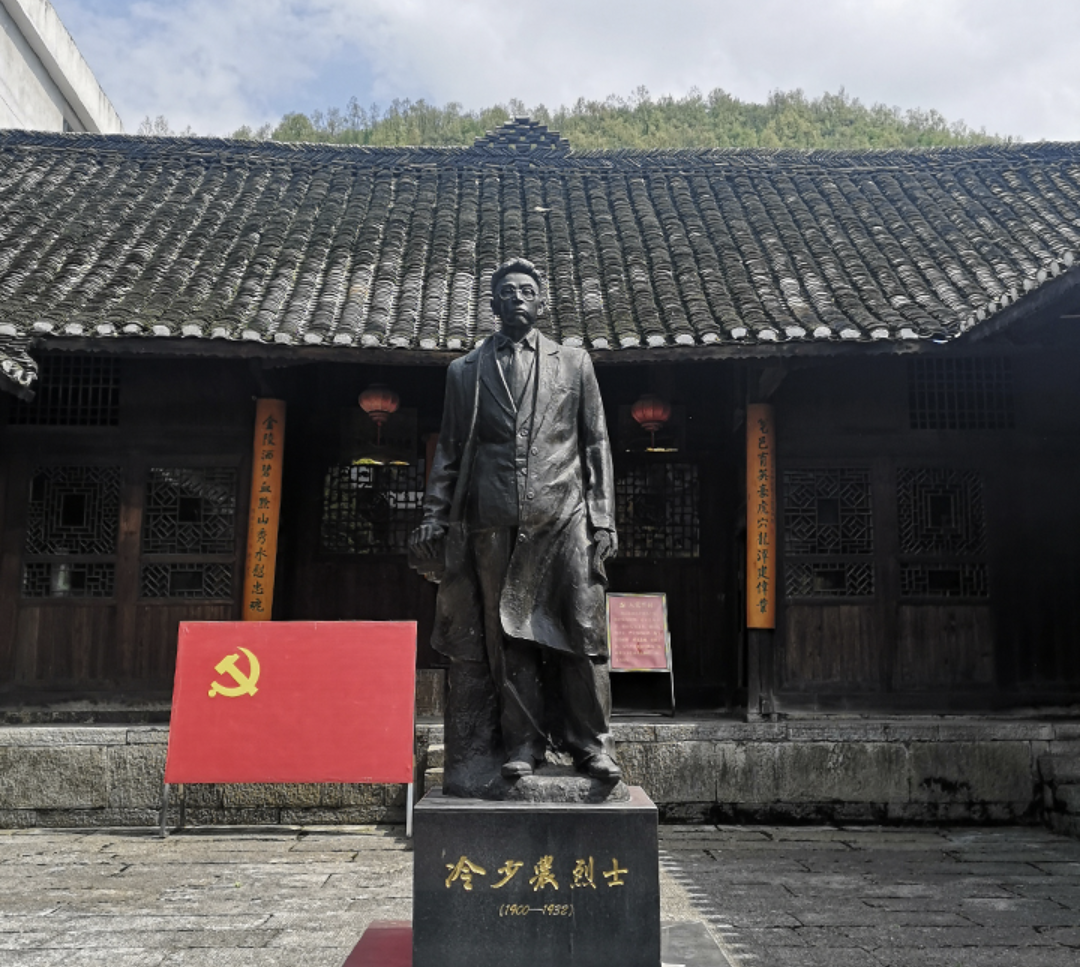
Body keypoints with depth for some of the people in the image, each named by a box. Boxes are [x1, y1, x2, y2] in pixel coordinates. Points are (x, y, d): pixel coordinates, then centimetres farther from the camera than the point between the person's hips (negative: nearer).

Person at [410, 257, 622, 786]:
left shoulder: (574, 363, 14)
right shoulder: (465, 371, 15)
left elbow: (596, 444, 11)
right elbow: (449, 452, 14)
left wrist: (603, 518, 2)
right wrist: (433, 519, 5)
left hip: (564, 517, 0)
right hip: (494, 524, 1)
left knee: (581, 632, -3)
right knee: (508, 638, 1)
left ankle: (590, 742, 7)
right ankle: (523, 743, 10)